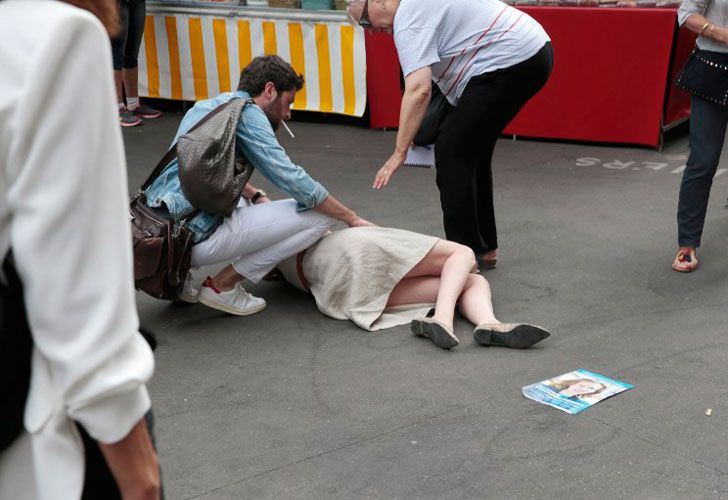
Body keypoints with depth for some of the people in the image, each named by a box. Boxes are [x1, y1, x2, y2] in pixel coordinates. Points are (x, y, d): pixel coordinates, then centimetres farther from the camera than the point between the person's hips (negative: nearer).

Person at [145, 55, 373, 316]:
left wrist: (256, 195, 30)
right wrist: (352, 218, -3)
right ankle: (223, 285, -1)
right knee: (317, 215, -5)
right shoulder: (245, 111, -4)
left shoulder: (205, 106, 21)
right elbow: (292, 179, -12)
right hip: (194, 237, -9)